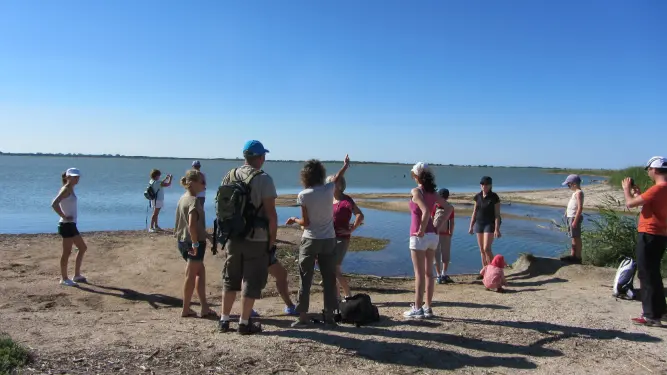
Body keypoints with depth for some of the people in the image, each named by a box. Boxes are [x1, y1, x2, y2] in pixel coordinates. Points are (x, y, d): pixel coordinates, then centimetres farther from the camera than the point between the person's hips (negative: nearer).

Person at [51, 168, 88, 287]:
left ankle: (77, 275, 23)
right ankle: (64, 278, 9)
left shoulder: (70, 189, 14)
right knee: (67, 252, -1)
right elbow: (54, 204, -27)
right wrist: (64, 217, -19)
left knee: (83, 248, 15)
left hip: (71, 225, 10)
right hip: (67, 225, -10)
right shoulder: (66, 189, -13)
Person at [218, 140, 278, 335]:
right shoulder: (263, 179, -12)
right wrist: (272, 239, -5)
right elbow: (271, 213, -15)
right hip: (256, 239, -5)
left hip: (233, 237, 6)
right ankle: (244, 323, 14)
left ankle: (224, 320, 24)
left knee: (230, 279, 17)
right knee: (251, 281, 6)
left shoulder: (229, 176, 5)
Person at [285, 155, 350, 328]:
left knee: (305, 280, 5)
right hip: (328, 240, 3)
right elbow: (336, 178, 20)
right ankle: (329, 316, 14)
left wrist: (293, 220, 10)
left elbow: (306, 222, -10)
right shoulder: (329, 189, -3)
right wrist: (345, 165, 39)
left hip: (310, 240, -3)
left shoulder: (303, 195, -12)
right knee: (329, 279, 10)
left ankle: (303, 316, 7)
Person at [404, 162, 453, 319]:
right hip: (433, 235, 7)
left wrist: (421, 230, -17)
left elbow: (426, 211, -26)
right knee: (429, 272, 12)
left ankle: (418, 309, 6)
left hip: (419, 236, -7)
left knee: (419, 274, -1)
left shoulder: (416, 191, -12)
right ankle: (428, 308, 19)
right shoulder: (432, 192, 9)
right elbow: (449, 208, 8)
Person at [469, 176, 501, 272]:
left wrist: (497, 229, -18)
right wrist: (471, 226, 9)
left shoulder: (494, 197, -10)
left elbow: (497, 214, -12)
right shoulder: (478, 196, 5)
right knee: (482, 250, 7)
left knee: (487, 249, -15)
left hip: (490, 224, -5)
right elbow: (474, 212, 10)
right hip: (479, 224, 5)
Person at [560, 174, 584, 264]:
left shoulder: (579, 193, -15)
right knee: (574, 237, 15)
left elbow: (580, 208, -22)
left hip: (575, 217, -10)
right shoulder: (575, 192, 15)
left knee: (576, 237, -4)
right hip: (571, 217, 10)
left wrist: (575, 221, -23)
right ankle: (572, 255, 23)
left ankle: (578, 257, 1)